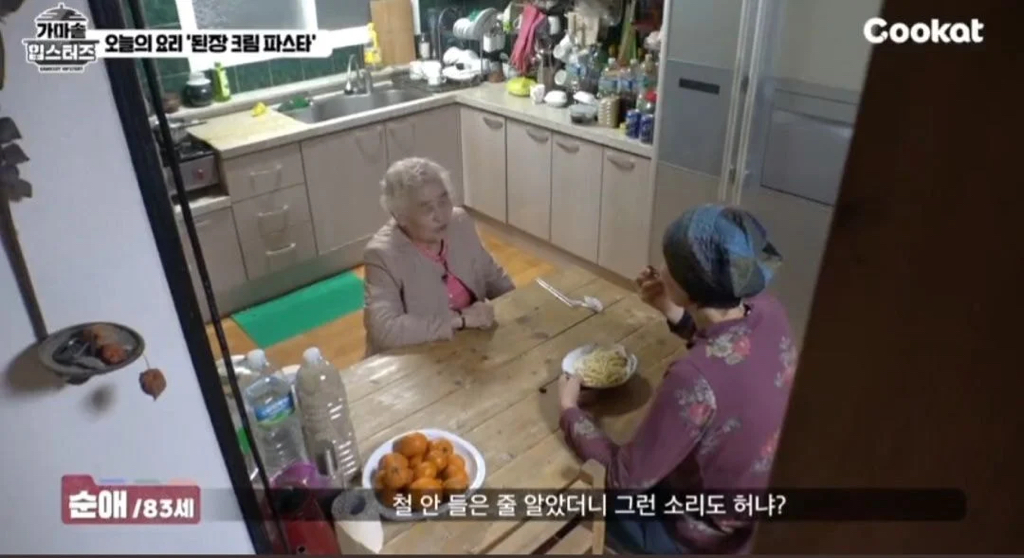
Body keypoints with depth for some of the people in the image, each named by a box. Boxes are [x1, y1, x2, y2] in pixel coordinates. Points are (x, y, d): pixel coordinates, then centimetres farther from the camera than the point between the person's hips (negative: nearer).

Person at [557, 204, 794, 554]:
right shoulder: (767, 311, -17)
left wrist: (570, 411, -11)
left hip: (715, 535, -6)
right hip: (761, 498, 7)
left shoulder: (695, 379, -39)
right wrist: (675, 314, -7)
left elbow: (625, 478, -25)